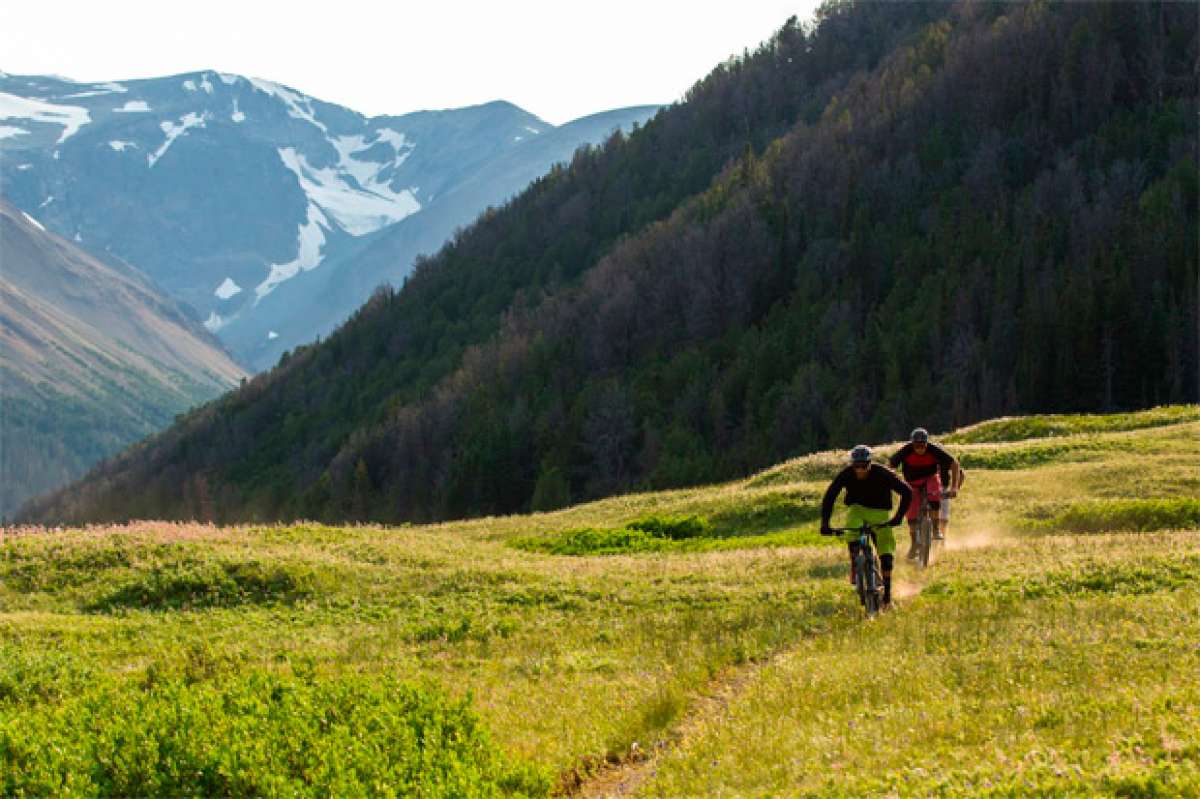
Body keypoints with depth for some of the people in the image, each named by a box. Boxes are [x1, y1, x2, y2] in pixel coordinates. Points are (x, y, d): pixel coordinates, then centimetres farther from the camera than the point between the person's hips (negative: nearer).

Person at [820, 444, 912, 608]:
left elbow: (907, 492, -22)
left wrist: (898, 516, -32)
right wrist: (825, 523, -27)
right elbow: (829, 497, -16)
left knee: (886, 553, -10)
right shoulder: (846, 475, -19)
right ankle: (854, 569, -15)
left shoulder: (882, 474, -24)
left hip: (879, 513, -1)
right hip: (857, 510, 1)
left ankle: (887, 594, 3)